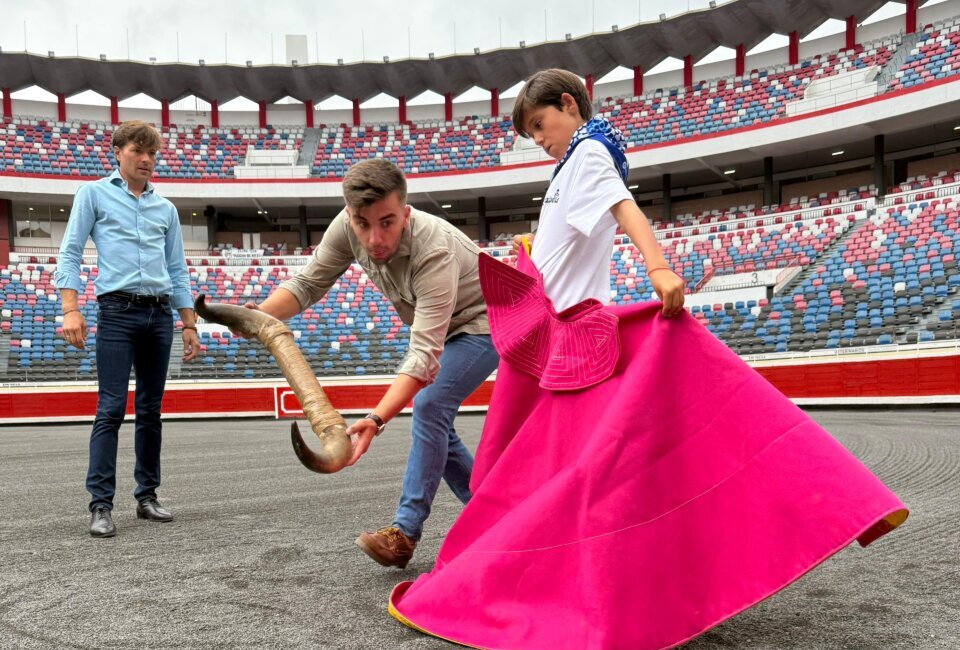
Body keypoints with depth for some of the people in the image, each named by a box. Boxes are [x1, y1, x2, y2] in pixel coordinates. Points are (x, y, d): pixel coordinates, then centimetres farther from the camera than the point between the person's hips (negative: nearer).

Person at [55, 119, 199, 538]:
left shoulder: (166, 208, 17)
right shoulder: (94, 194, 7)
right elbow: (70, 253, 0)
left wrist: (189, 324, 13)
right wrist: (70, 309, -12)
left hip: (160, 314, 4)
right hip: (117, 311, -4)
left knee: (151, 409, 7)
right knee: (111, 408, -8)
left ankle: (147, 496, 15)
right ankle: (101, 505, -3)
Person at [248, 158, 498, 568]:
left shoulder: (434, 253, -40)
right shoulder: (348, 228, -21)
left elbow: (424, 354, -45)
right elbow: (307, 284, -12)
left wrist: (376, 419, -57)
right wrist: (259, 314, -32)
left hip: (480, 324, -7)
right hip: (437, 326, 8)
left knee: (429, 408, -22)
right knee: (434, 422, 7)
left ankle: (405, 530, -14)